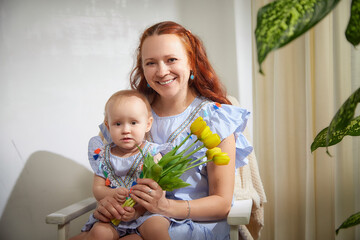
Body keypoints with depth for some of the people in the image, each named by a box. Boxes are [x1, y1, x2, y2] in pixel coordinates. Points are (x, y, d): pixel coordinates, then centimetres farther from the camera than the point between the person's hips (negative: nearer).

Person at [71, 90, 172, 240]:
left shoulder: (152, 154, -4)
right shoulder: (103, 155, 5)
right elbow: (97, 188, 6)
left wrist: (138, 211, -23)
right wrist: (112, 194, -17)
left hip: (145, 212, -2)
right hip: (111, 215, 2)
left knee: (156, 227, -30)